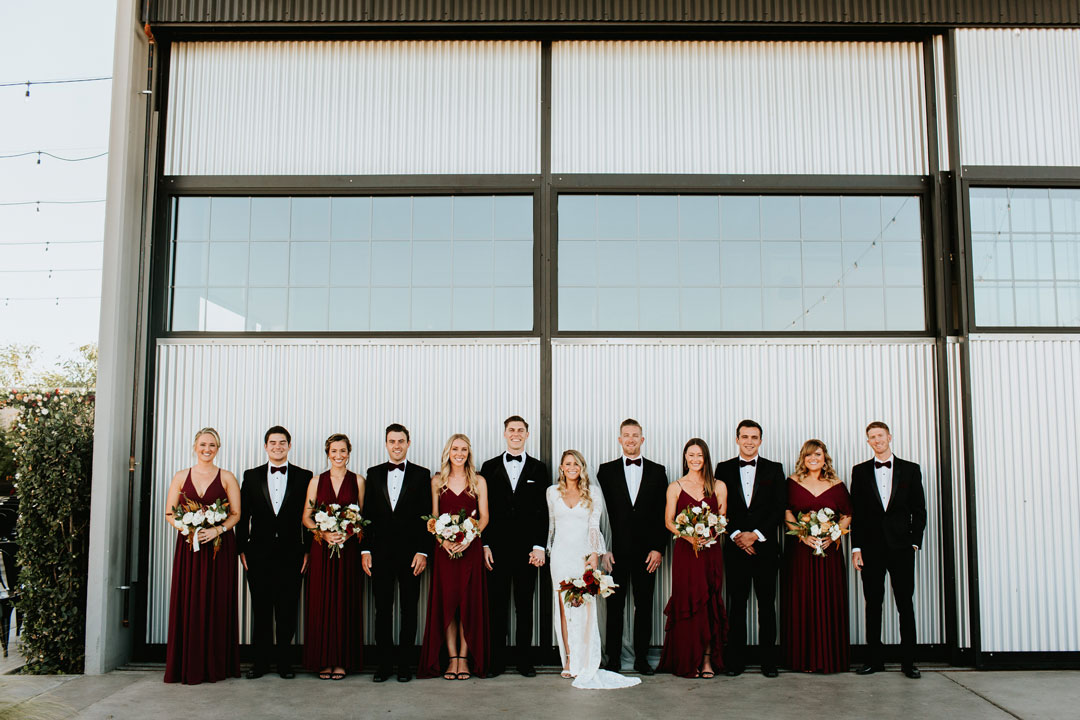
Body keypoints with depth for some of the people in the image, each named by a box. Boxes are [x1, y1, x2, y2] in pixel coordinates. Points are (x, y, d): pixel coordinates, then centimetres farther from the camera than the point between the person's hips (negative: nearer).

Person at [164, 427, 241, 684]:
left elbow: (236, 514, 2)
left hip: (219, 547, -1)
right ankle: (189, 667, 8)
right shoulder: (181, 477, 10)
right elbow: (169, 513, 8)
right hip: (188, 547, 1)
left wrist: (217, 530, -14)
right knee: (188, 603, 0)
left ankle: (216, 666, 7)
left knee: (217, 603, -1)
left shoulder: (227, 478, 5)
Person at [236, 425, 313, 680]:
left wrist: (308, 550, -2)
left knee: (287, 611, 4)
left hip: (291, 553, -1)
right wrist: (241, 549, 1)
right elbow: (243, 515, 7)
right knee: (261, 609, 6)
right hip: (259, 553, 1)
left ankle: (284, 661, 14)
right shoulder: (252, 476, 8)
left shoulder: (304, 477, 4)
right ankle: (261, 660, 17)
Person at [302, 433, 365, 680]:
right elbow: (306, 517, 7)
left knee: (345, 603, 1)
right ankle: (324, 660, 9)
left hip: (349, 549, -1)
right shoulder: (316, 482, 7)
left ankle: (342, 660, 8)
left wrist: (348, 533, -12)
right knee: (321, 602, 1)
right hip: (322, 549, 1)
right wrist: (324, 533, -9)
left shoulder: (358, 481, 5)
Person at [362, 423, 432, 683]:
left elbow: (426, 516, -1)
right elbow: (367, 514, 8)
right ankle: (385, 663, 14)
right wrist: (365, 550, 1)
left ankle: (405, 663, 13)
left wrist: (423, 552, -8)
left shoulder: (422, 474, 3)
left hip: (410, 552, -2)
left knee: (409, 610, 4)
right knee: (382, 609, 6)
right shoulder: (374, 474, 10)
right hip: (381, 552, 2)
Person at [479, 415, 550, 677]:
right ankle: (496, 661, 12)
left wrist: (539, 546, -5)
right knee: (497, 606, 4)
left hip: (527, 548, 0)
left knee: (525, 607, 6)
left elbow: (544, 510, 3)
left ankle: (525, 660, 14)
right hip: (497, 547, 0)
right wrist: (484, 545, -3)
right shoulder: (490, 467, 8)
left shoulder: (538, 469, 7)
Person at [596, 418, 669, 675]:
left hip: (647, 552, 1)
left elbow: (663, 514, 4)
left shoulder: (657, 471, 7)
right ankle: (613, 659, 13)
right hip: (616, 551, -1)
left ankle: (641, 658, 16)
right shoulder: (607, 470, 5)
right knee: (615, 606, 5)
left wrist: (658, 548, -4)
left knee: (644, 606, 6)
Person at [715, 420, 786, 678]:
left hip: (765, 547, 0)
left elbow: (780, 508, 1)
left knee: (766, 603, 3)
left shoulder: (774, 469, 7)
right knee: (736, 603, 3)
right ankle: (735, 660, 10)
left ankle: (768, 660, 11)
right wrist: (736, 535, -9)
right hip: (735, 547, 0)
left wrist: (756, 534, -9)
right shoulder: (724, 469, 8)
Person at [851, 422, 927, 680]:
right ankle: (874, 659, 11)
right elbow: (855, 512, 6)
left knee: (905, 603, 1)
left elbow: (919, 510, 7)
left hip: (901, 546, -1)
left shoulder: (910, 470, 7)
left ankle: (908, 660, 9)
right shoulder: (860, 472, 8)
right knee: (873, 603, 4)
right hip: (871, 548, 1)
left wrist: (914, 542, -2)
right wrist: (856, 547, 0)